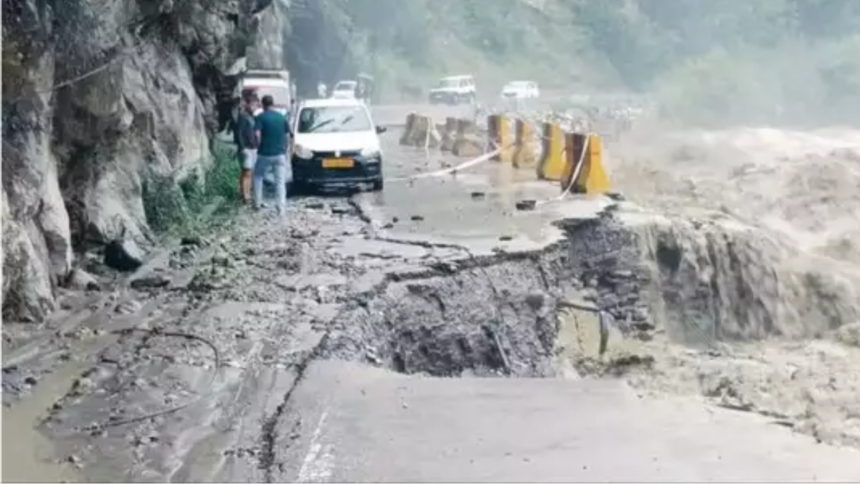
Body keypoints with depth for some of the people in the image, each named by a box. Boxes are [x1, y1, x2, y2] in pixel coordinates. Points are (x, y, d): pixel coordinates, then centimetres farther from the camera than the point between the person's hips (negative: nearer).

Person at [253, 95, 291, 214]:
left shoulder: (261, 117, -6)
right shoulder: (283, 118, 6)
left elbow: (257, 135, -15)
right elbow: (287, 136, 6)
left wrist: (259, 146, 3)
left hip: (265, 154, -2)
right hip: (280, 154, 2)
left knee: (258, 176, 20)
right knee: (280, 181, 3)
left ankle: (258, 202, 19)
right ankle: (281, 208, -4)